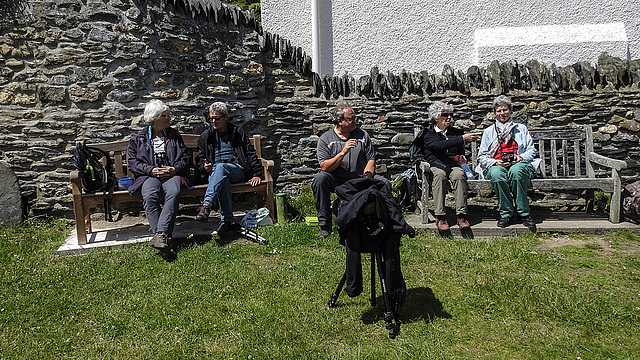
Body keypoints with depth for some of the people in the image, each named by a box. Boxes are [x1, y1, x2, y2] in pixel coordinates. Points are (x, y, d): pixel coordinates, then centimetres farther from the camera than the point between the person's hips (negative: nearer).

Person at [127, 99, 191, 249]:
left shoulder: (174, 136, 20)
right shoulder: (139, 138, 15)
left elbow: (185, 159, 14)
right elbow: (132, 162, 6)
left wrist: (174, 169, -8)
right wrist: (151, 170, -11)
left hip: (172, 174, 1)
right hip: (149, 175, 0)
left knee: (173, 193, -36)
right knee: (149, 196, -36)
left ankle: (161, 233, -43)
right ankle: (161, 235, -40)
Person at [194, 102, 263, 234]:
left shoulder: (238, 133, 14)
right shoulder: (206, 136, 19)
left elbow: (251, 154, 11)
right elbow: (200, 158, 22)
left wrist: (257, 174, 0)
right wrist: (204, 166, -3)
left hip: (238, 171, -1)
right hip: (214, 172, 1)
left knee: (220, 167, -38)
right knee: (223, 179, -38)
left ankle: (207, 205, -51)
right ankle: (226, 219, -43)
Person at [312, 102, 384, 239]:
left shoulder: (362, 135, 8)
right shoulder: (325, 139, -1)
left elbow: (371, 160, 7)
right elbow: (324, 167, -12)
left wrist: (366, 177, -12)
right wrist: (343, 152, -23)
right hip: (336, 181, -2)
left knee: (385, 183, -22)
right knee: (320, 179, -32)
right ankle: (325, 226, -21)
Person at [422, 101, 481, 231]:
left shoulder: (456, 132, 24)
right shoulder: (428, 134, 8)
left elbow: (461, 152, 32)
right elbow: (439, 145, -14)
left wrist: (462, 158, 6)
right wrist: (463, 138, -20)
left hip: (453, 165, 3)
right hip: (435, 166, -3)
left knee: (459, 175, -33)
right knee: (440, 175, -38)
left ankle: (461, 215, -35)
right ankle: (440, 217, -36)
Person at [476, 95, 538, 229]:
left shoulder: (521, 128, 23)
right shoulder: (489, 131, 22)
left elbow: (531, 150, 18)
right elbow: (482, 156, 14)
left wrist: (522, 157, -5)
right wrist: (495, 162, -6)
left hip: (518, 164, 0)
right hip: (496, 165, 0)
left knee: (516, 171, -39)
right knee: (497, 174, -38)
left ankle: (524, 213, -29)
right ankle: (506, 213, -26)